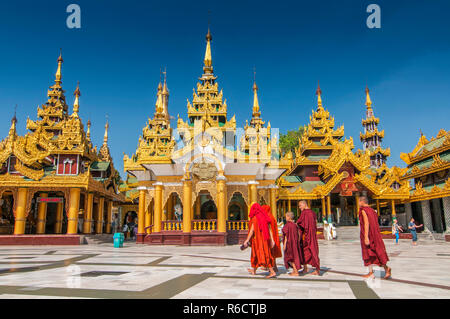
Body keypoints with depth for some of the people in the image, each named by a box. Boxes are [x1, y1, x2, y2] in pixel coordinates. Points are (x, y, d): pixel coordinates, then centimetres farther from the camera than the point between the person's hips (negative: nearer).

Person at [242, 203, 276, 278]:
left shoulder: (255, 218, -12)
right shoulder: (265, 217, 7)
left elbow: (252, 230, -16)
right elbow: (269, 229, 5)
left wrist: (247, 240, -11)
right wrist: (272, 240, 7)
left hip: (258, 239, -7)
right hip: (265, 239, 7)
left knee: (263, 255, -3)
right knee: (256, 255, 17)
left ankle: (272, 272, -9)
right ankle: (254, 270, 28)